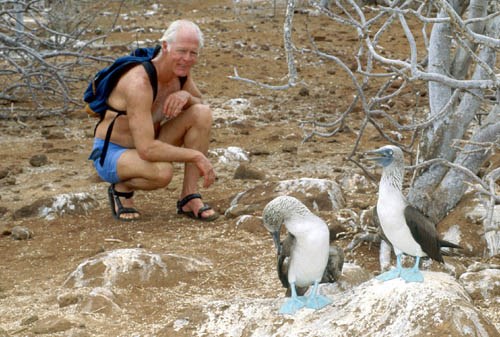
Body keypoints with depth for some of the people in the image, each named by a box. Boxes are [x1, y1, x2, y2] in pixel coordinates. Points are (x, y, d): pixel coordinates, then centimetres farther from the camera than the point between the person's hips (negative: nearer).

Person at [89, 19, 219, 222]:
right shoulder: (139, 82, -32)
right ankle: (122, 187, -5)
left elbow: (199, 104, 8)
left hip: (146, 147, 8)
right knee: (162, 172, -39)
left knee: (203, 113, -14)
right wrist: (197, 156, -30)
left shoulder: (180, 68, -8)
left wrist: (185, 96, -17)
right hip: (111, 154, -8)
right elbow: (147, 150, -37)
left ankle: (189, 198, -10)